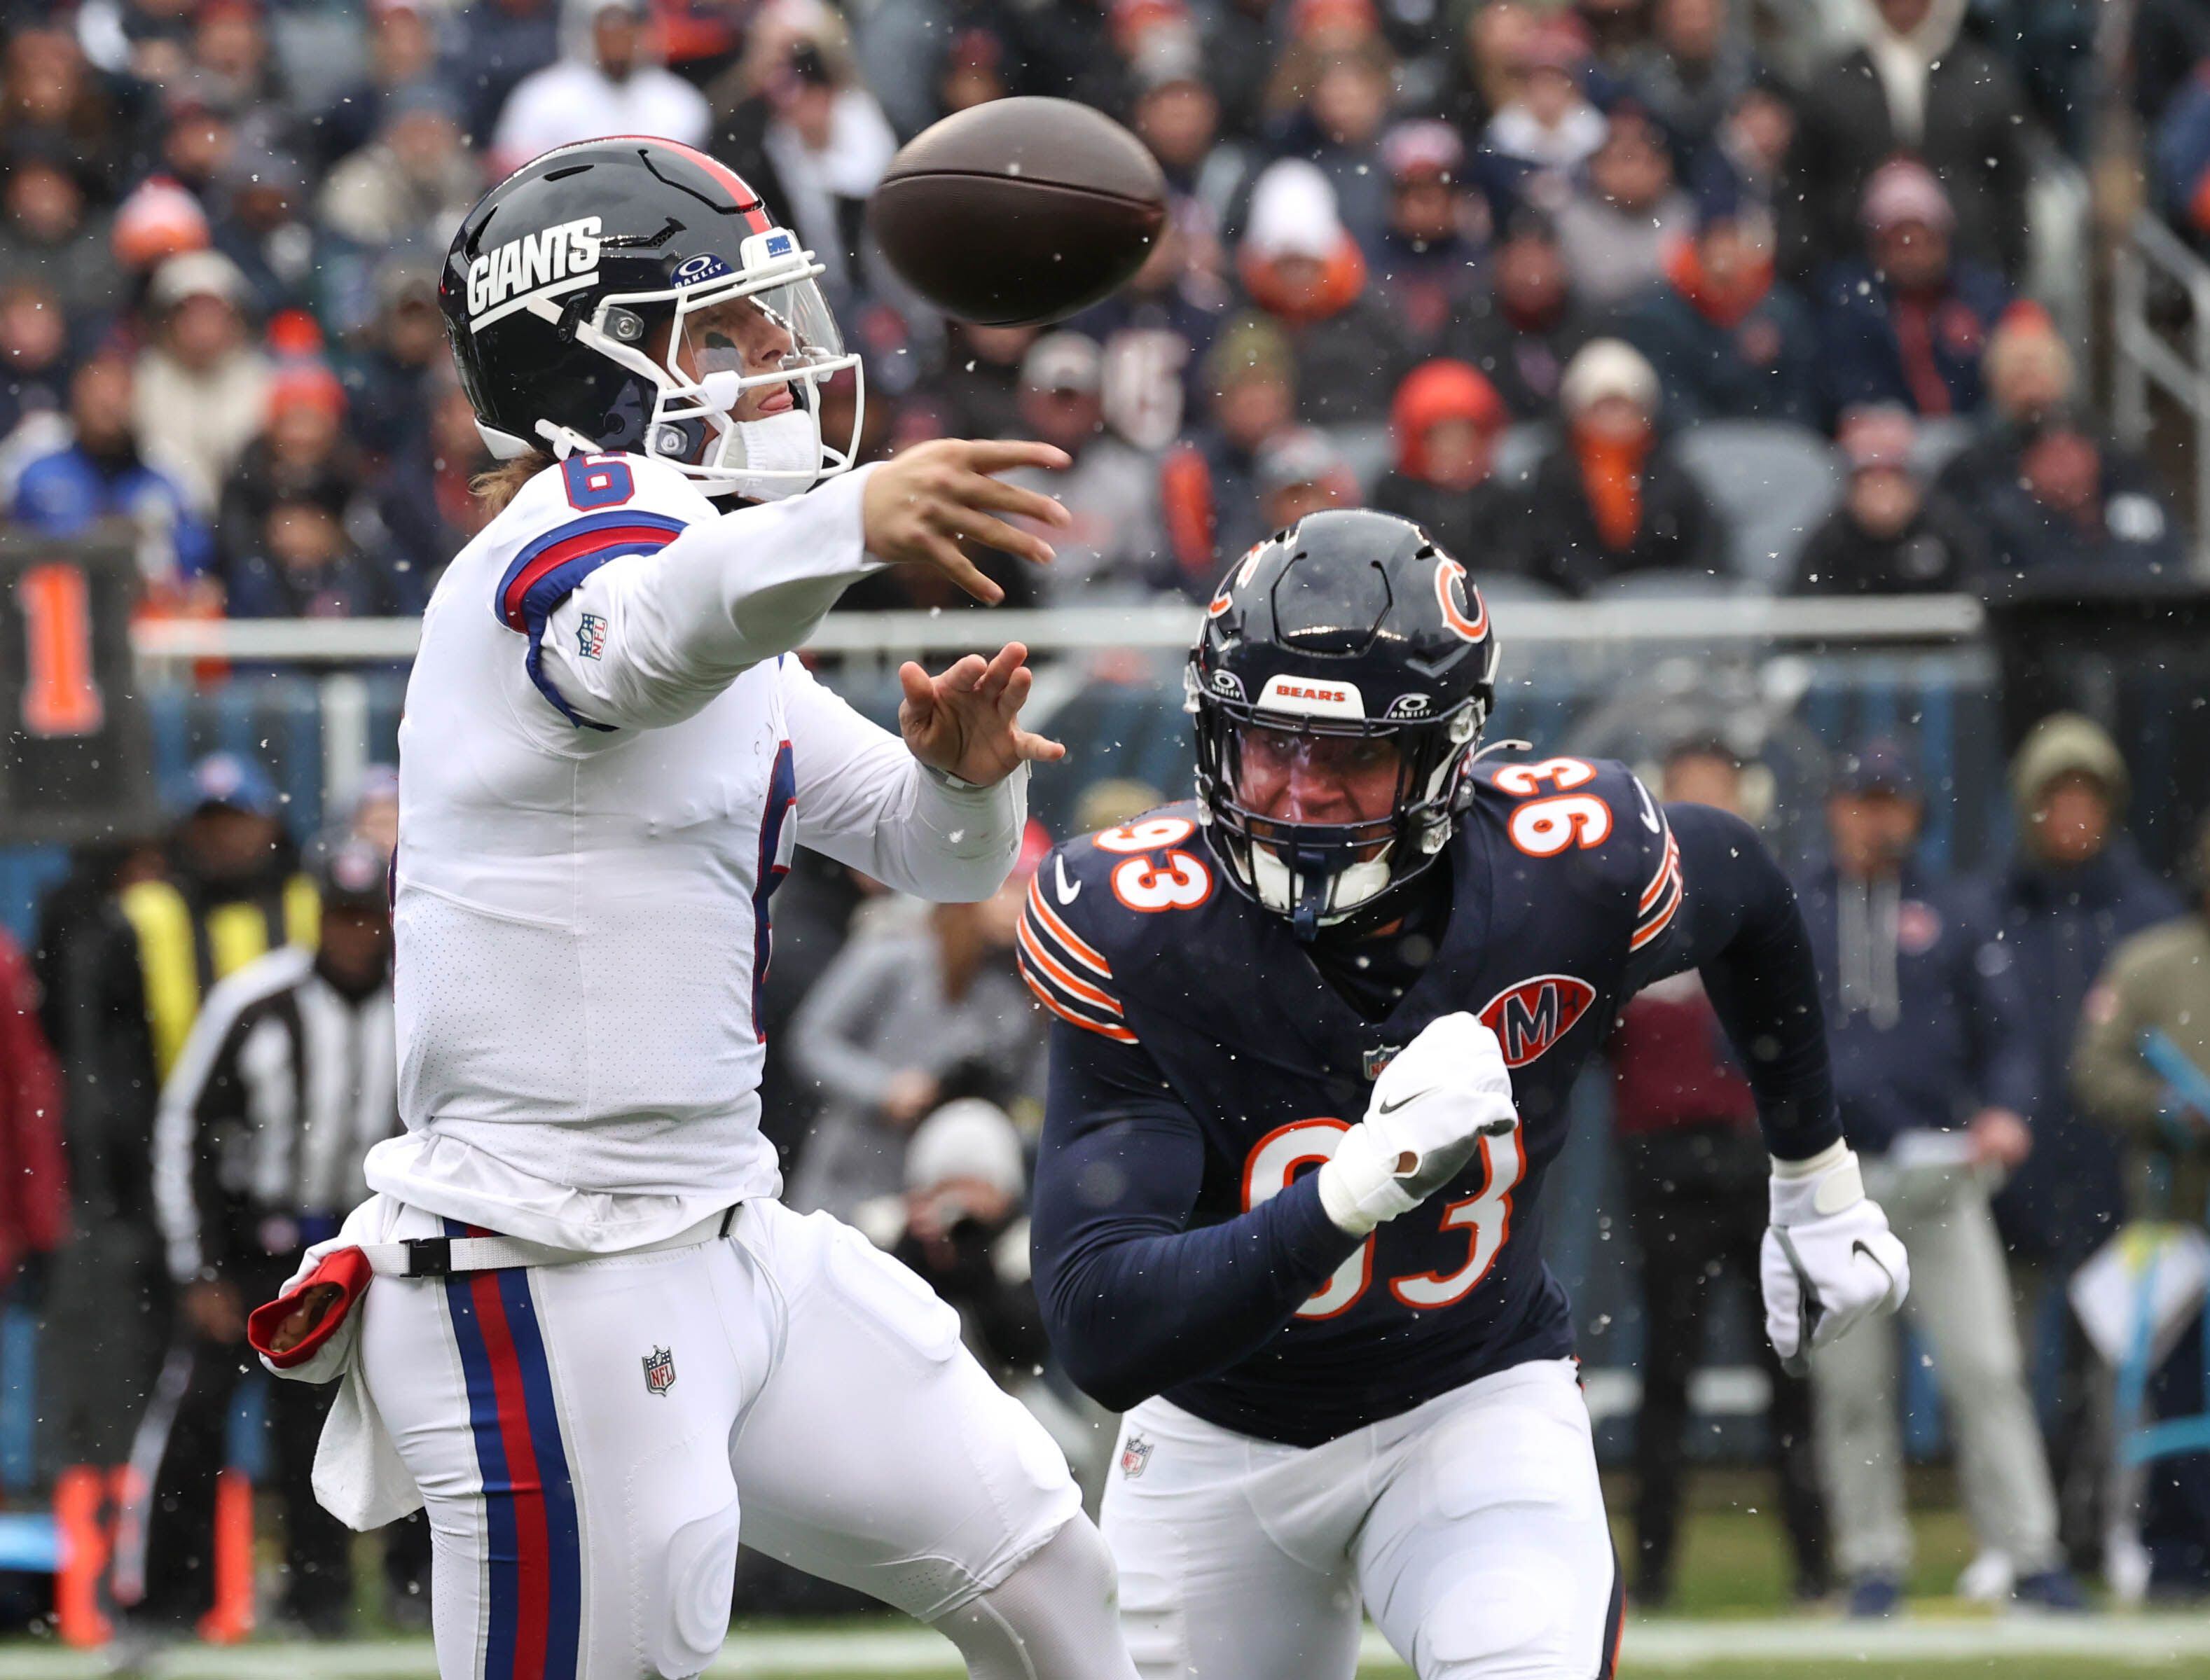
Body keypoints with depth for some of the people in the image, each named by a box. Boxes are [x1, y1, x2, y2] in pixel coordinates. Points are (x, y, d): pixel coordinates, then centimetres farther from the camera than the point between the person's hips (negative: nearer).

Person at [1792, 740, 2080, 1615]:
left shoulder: (1956, 913, 12)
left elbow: (2005, 1030, 9)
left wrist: (2006, 1113, -11)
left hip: (1938, 1172, 0)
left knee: (1986, 1369, -8)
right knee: (1850, 1382, 0)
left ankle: (2029, 1556, -7)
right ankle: (1874, 1565, 8)